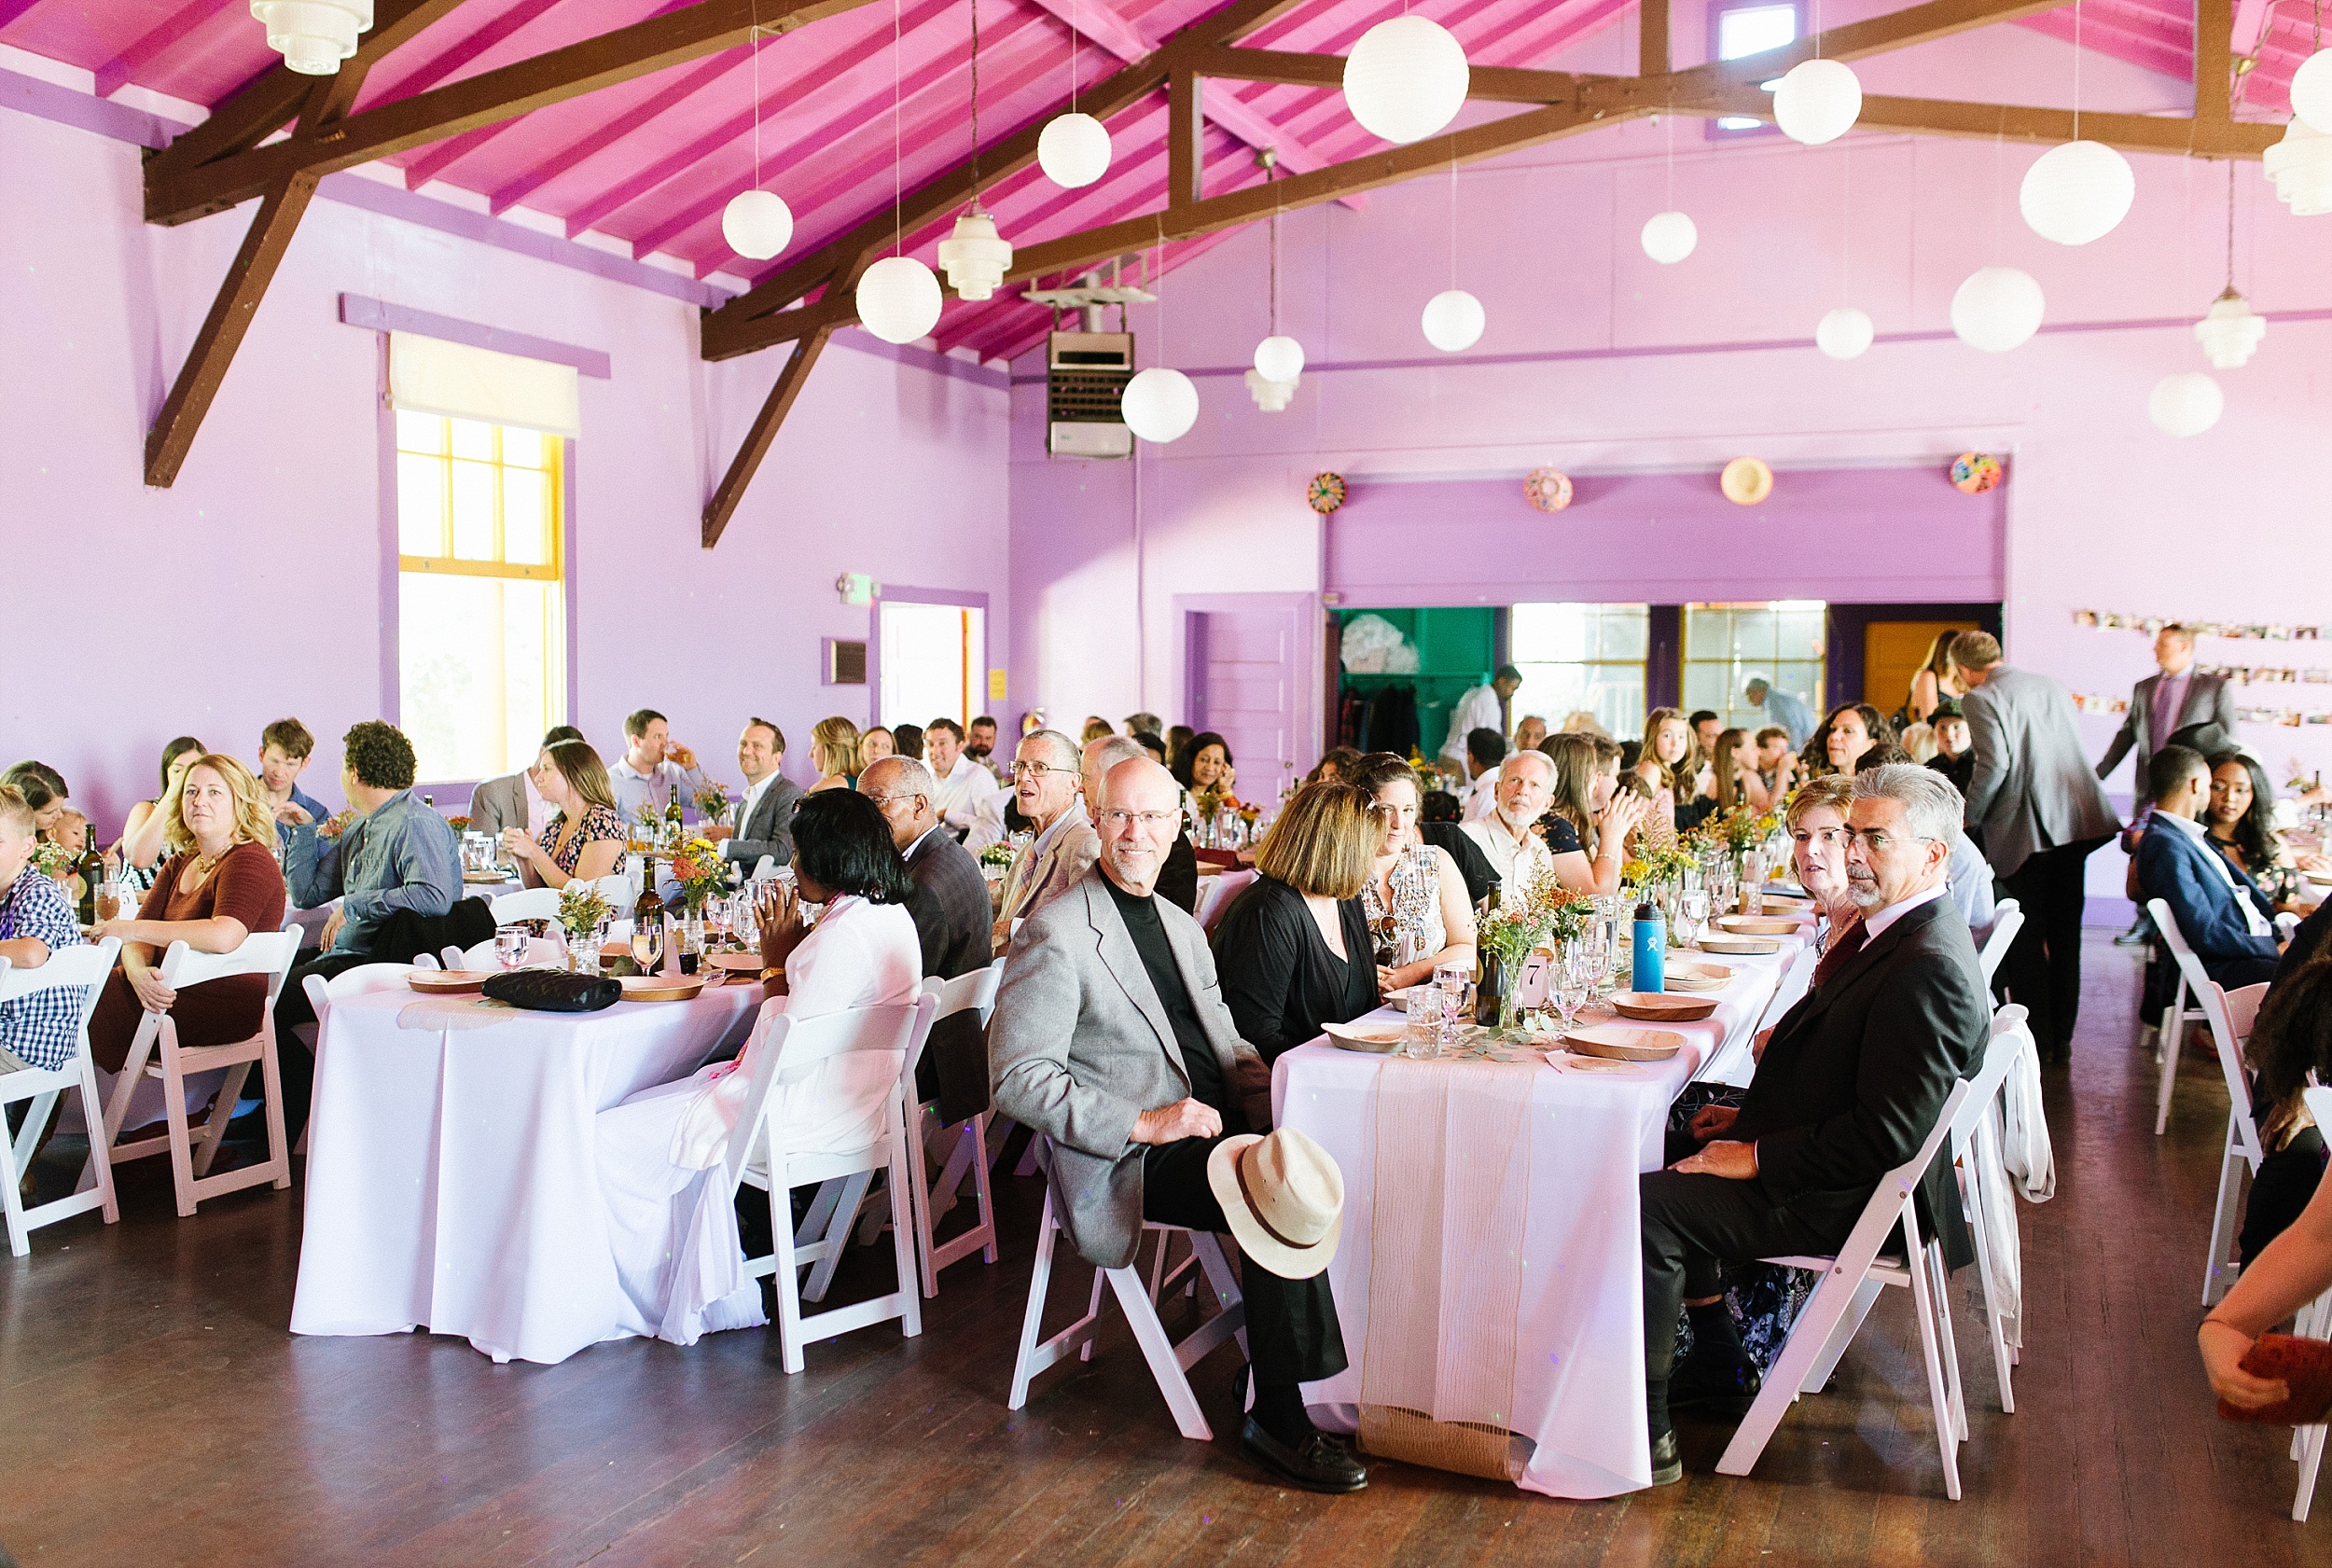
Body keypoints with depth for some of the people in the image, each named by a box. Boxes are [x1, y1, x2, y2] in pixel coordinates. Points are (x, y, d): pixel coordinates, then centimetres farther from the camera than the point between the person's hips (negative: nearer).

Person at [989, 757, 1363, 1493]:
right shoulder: (1055, 934, -8)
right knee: (1280, 1204, -27)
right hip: (1132, 1159, -7)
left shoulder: (1182, 927, 18)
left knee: (1335, 1176, -17)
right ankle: (1277, 1418, -12)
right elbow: (1016, 1078, -13)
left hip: (1218, 1124, 8)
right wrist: (1141, 1122, -19)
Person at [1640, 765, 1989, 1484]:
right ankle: (1719, 1361, 28)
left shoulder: (1930, 970, -25)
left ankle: (1645, 1434, -10)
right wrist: (1751, 1114, 9)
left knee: (1648, 1207, -21)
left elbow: (1887, 1133, -27)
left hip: (1850, 1200, -11)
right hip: (1826, 1157, 11)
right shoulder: (1892, 929, 7)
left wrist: (1756, 1157, -21)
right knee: (1674, 1150, 21)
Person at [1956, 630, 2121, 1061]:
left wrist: (1970, 819, -5)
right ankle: (2061, 1036, 20)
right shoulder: (2052, 686, 15)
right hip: (2077, 819, 7)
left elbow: (1995, 763, -16)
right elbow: (2079, 747, 18)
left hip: (2025, 827, -7)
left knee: (2026, 936, 3)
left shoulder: (1980, 698, -7)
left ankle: (2035, 1037, 5)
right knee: (2065, 932, 13)